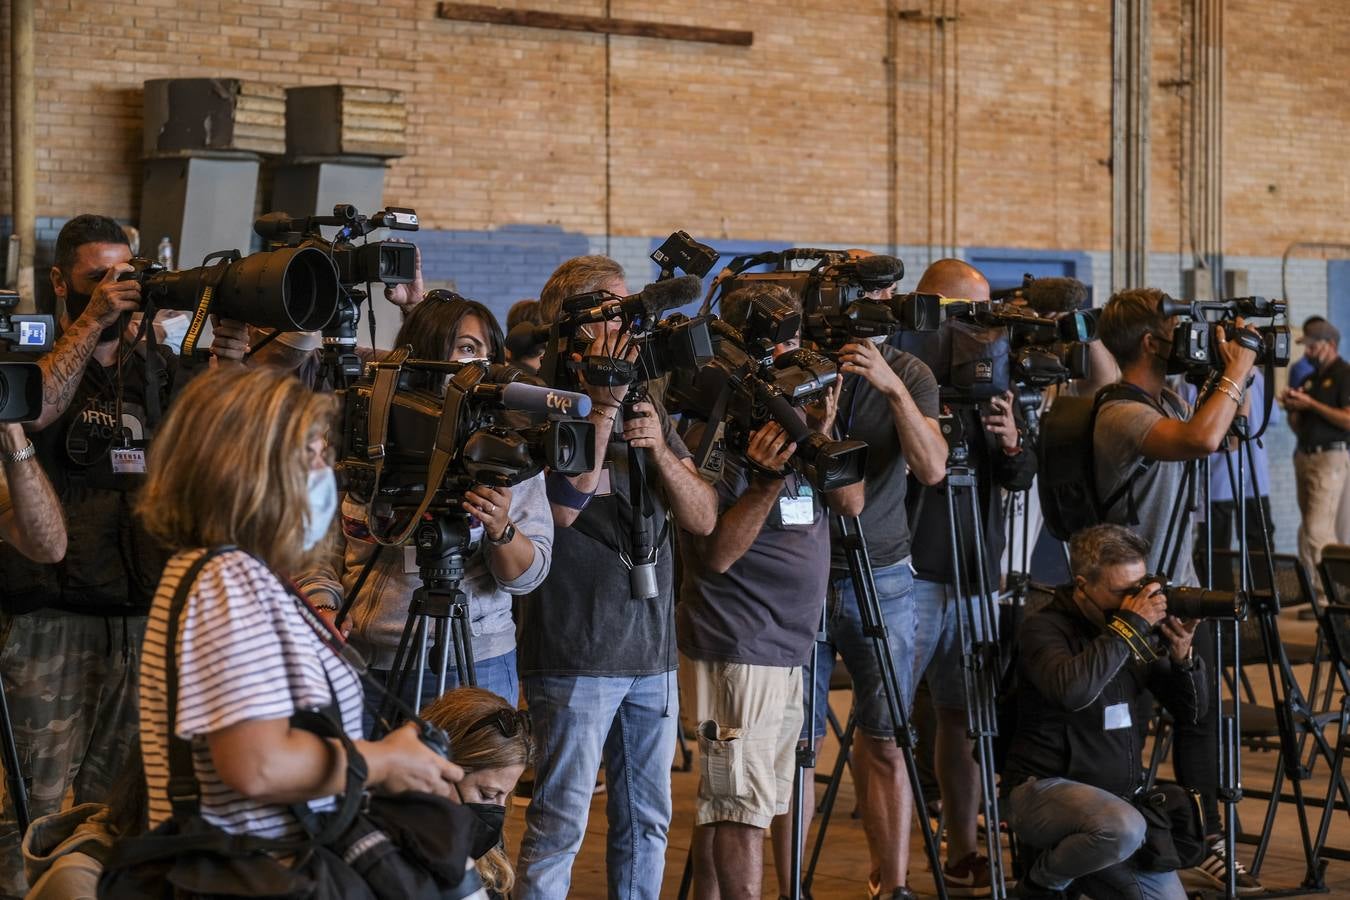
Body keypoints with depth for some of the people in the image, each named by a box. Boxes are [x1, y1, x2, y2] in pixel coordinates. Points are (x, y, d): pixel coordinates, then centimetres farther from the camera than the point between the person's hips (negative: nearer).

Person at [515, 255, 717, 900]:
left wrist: (660, 448, -12)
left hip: (652, 653, 7)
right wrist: (603, 403, -21)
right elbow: (564, 505, -22)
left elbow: (704, 519, 5)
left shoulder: (649, 411, 12)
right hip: (575, 657, -7)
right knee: (560, 824, -6)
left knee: (647, 821, 13)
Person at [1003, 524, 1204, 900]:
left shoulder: (1142, 632, 6)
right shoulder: (1044, 629, -12)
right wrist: (1128, 627, -28)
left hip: (1120, 796, 7)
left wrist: (1182, 655, -13)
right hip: (1044, 789, -7)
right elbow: (1071, 691, -33)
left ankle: (1065, 856, 18)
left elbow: (1192, 710, 6)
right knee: (1121, 827, -36)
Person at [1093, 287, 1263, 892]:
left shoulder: (1170, 402, 8)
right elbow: (1202, 440, -40)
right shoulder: (1121, 417, -22)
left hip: (1181, 591, 9)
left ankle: (1204, 847, 17)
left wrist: (1235, 386, 5)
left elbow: (1226, 430, 23)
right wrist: (1235, 375, -26)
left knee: (1200, 719, 10)